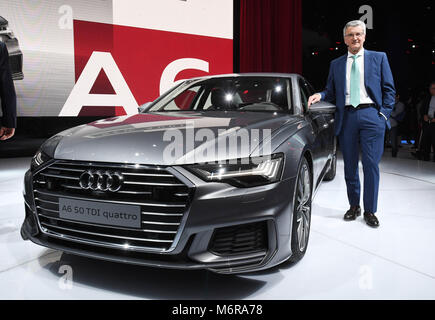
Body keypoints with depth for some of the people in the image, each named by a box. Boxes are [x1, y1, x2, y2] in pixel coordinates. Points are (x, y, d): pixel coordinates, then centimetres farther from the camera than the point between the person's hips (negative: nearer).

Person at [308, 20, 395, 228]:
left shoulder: (379, 58, 10)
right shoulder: (336, 64, 15)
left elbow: (389, 89, 7)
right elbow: (331, 92, 14)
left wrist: (384, 114, -3)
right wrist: (319, 96, -7)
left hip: (371, 115, -2)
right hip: (346, 117, 2)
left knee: (371, 165, -3)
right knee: (350, 166, 7)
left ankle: (370, 211, 8)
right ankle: (354, 206, 21)